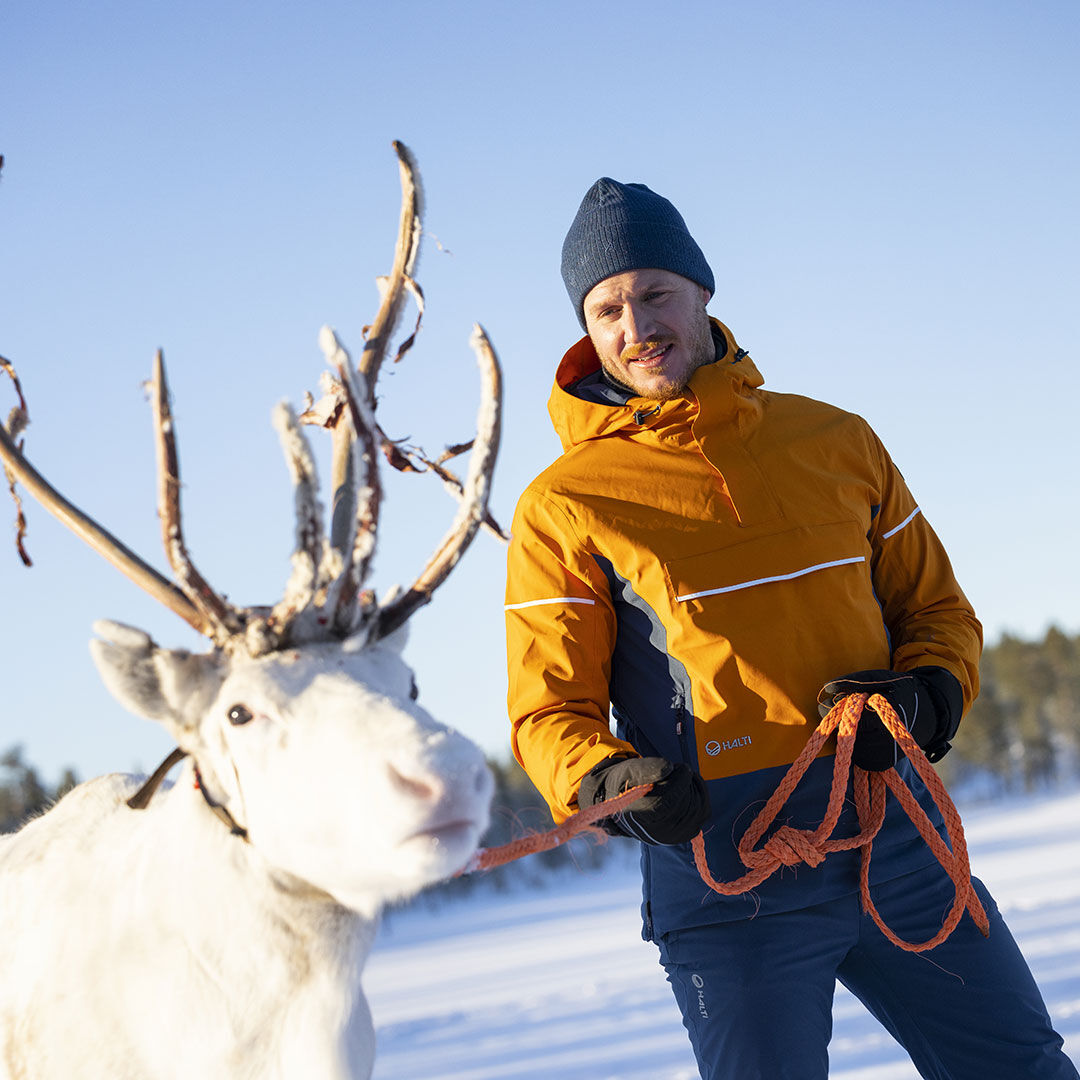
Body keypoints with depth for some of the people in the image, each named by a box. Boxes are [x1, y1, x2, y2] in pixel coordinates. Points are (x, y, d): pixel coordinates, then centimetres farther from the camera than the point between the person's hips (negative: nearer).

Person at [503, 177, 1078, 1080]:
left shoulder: (834, 441, 10)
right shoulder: (565, 505, 0)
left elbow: (936, 607, 16)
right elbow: (551, 708, 0)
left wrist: (928, 697, -5)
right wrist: (608, 784, -21)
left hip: (897, 831, 3)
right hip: (726, 866, -3)